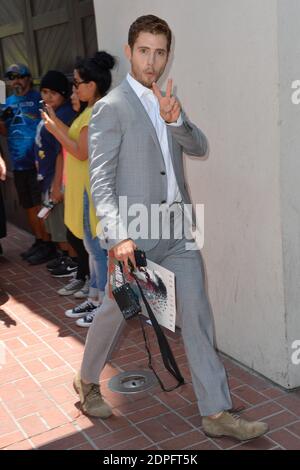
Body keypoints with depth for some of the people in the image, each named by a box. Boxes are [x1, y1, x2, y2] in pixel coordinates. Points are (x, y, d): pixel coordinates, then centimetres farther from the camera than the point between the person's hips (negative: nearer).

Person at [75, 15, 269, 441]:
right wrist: (118, 235, -26)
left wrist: (175, 120, -17)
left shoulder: (168, 101, 14)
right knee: (115, 312, 9)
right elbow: (100, 181, -14)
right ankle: (87, 381, 36)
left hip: (178, 230, 6)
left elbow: (199, 147, 3)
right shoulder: (111, 108, -8)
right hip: (136, 232, -6)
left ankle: (216, 413, 11)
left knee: (197, 314, 3)